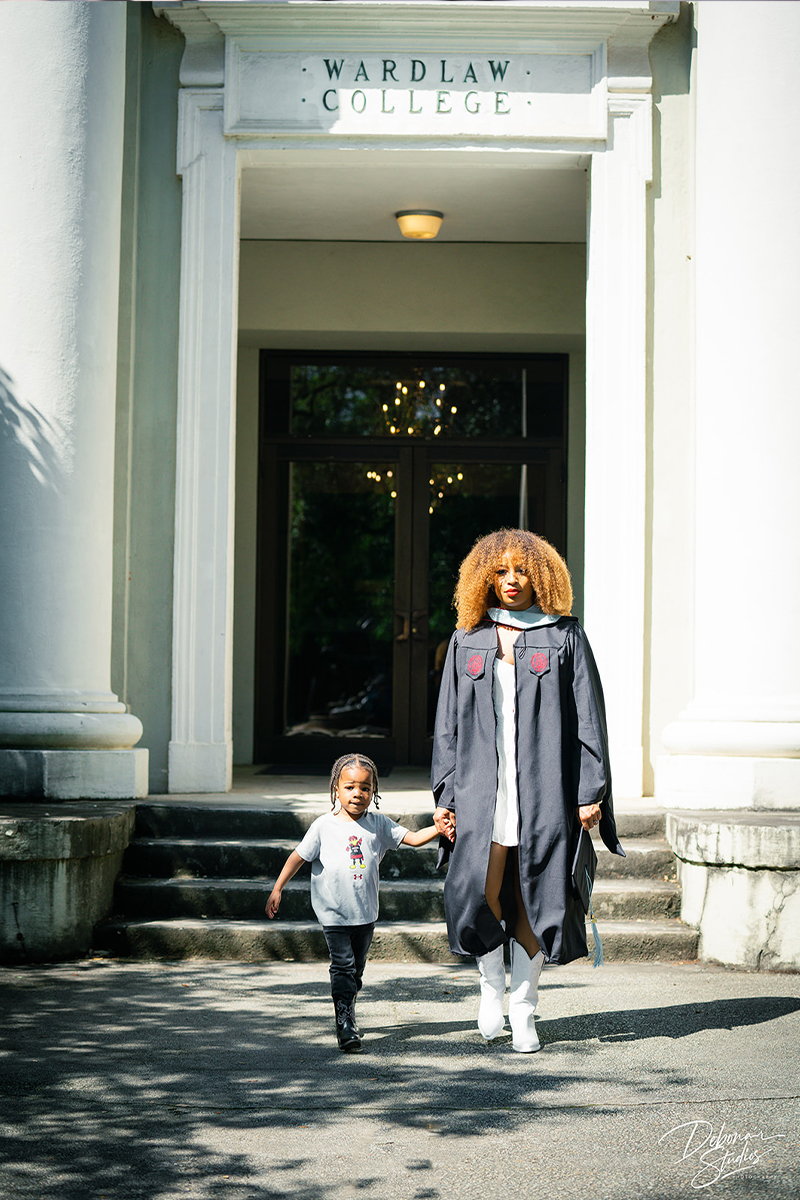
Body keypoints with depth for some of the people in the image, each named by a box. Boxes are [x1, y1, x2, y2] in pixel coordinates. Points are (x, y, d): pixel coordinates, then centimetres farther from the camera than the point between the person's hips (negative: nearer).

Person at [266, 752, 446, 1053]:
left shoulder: (378, 824, 1)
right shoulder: (324, 826, -7)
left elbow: (413, 838, -2)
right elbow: (298, 856, 0)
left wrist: (439, 828, -20)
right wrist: (277, 889, 0)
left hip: (365, 913, 4)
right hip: (334, 913, -3)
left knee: (356, 969, 14)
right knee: (343, 966, -12)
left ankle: (347, 1015, 30)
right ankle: (345, 1026, -12)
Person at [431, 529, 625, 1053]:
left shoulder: (565, 638, 6)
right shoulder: (467, 641, 12)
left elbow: (589, 719, 3)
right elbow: (448, 724, 12)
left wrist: (590, 793, -4)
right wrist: (446, 797, 6)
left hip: (544, 789, -1)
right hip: (482, 788, 1)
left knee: (532, 898, 0)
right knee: (482, 895, -9)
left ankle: (523, 1006, 13)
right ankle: (492, 985, 15)